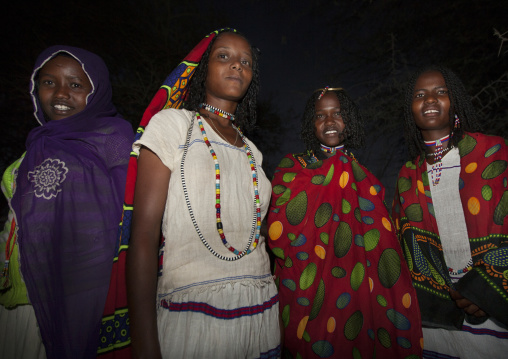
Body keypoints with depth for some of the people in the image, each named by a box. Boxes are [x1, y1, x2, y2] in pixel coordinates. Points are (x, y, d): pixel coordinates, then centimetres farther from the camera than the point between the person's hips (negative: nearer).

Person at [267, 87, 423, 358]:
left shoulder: (363, 177, 9)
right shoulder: (292, 166, 0)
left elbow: (381, 248, 7)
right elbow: (277, 234, -14)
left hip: (355, 295, 3)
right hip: (305, 298, -2)